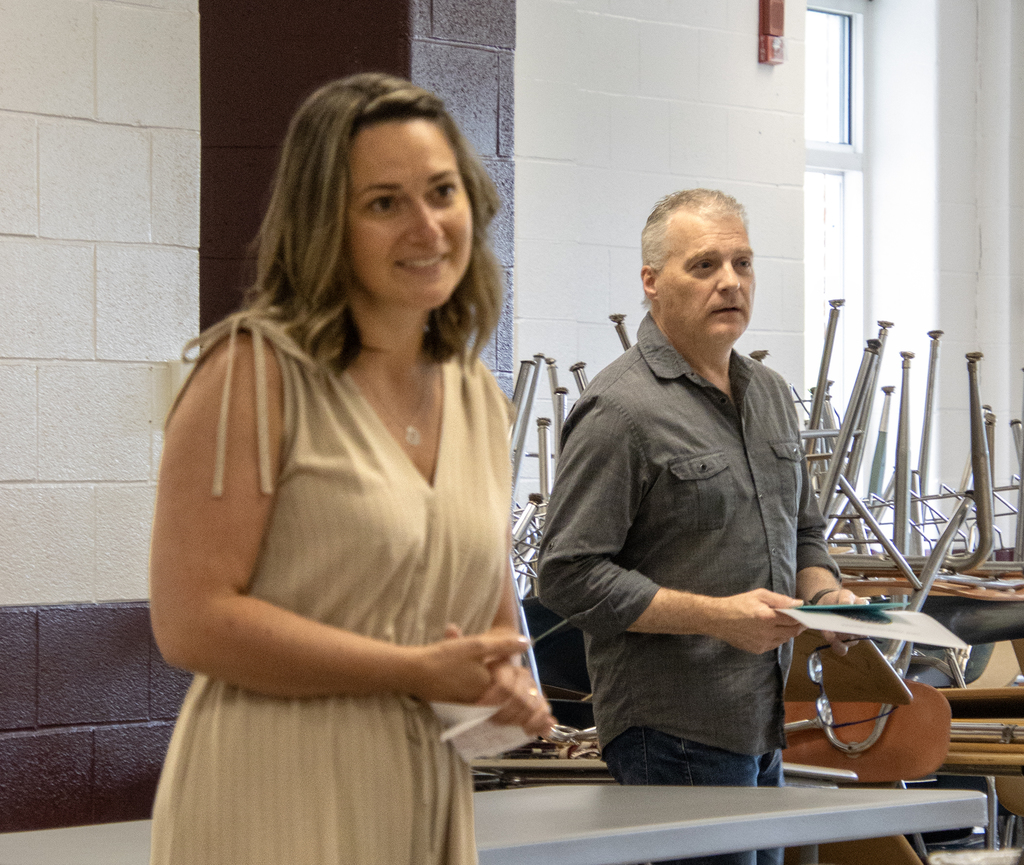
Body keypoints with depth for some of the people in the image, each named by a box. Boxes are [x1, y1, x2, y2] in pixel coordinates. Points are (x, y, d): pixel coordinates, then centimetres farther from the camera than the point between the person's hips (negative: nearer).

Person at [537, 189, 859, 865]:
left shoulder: (772, 395, 15)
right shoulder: (619, 410, -12)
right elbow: (570, 577, -16)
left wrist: (824, 593, 3)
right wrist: (717, 616, -21)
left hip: (766, 726, 8)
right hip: (675, 730, -8)